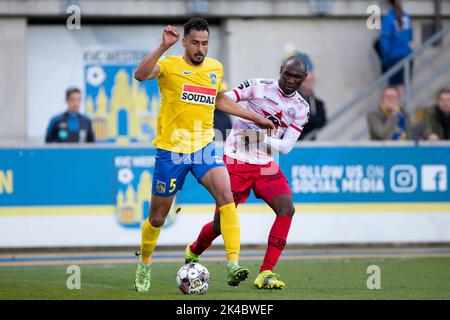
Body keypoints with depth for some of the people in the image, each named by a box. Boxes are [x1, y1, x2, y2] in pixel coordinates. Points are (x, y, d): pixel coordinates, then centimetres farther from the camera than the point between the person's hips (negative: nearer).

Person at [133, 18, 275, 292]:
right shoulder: (170, 66, -7)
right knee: (157, 218, 7)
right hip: (171, 150, -3)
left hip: (204, 147, 3)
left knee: (226, 195, -24)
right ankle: (144, 265, 35)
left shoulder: (215, 68, 9)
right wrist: (163, 47, -36)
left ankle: (233, 265, -28)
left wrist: (254, 118, 29)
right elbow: (140, 75, -28)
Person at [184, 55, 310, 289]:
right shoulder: (259, 87, -8)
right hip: (236, 161, -4)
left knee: (286, 209, -19)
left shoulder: (301, 108, 3)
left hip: (266, 165, 4)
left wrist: (262, 136, -17)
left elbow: (286, 147, -3)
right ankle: (193, 252, 32)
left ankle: (265, 274, -17)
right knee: (222, 222, -3)